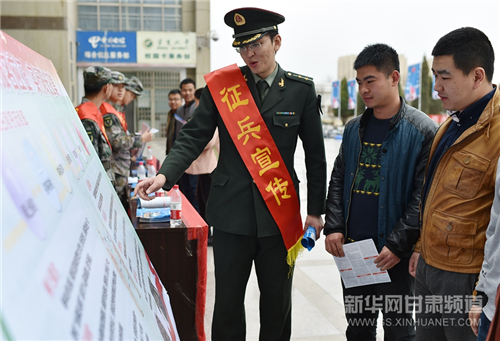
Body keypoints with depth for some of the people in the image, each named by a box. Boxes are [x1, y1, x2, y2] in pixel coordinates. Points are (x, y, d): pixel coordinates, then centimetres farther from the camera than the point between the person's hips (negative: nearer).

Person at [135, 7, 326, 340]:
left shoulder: (301, 89, 0)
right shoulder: (221, 84, 1)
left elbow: (315, 156, 4)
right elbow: (193, 137, -2)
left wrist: (316, 212, 4)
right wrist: (166, 175, -19)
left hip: (280, 214, 0)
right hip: (232, 212, 0)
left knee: (277, 303, 13)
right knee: (228, 302, 9)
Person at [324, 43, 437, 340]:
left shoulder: (423, 131, -8)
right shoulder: (354, 128, 9)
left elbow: (422, 195, -12)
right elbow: (338, 180, 11)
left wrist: (399, 245, -16)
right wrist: (333, 227, -1)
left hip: (395, 253, -5)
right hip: (350, 248, 5)